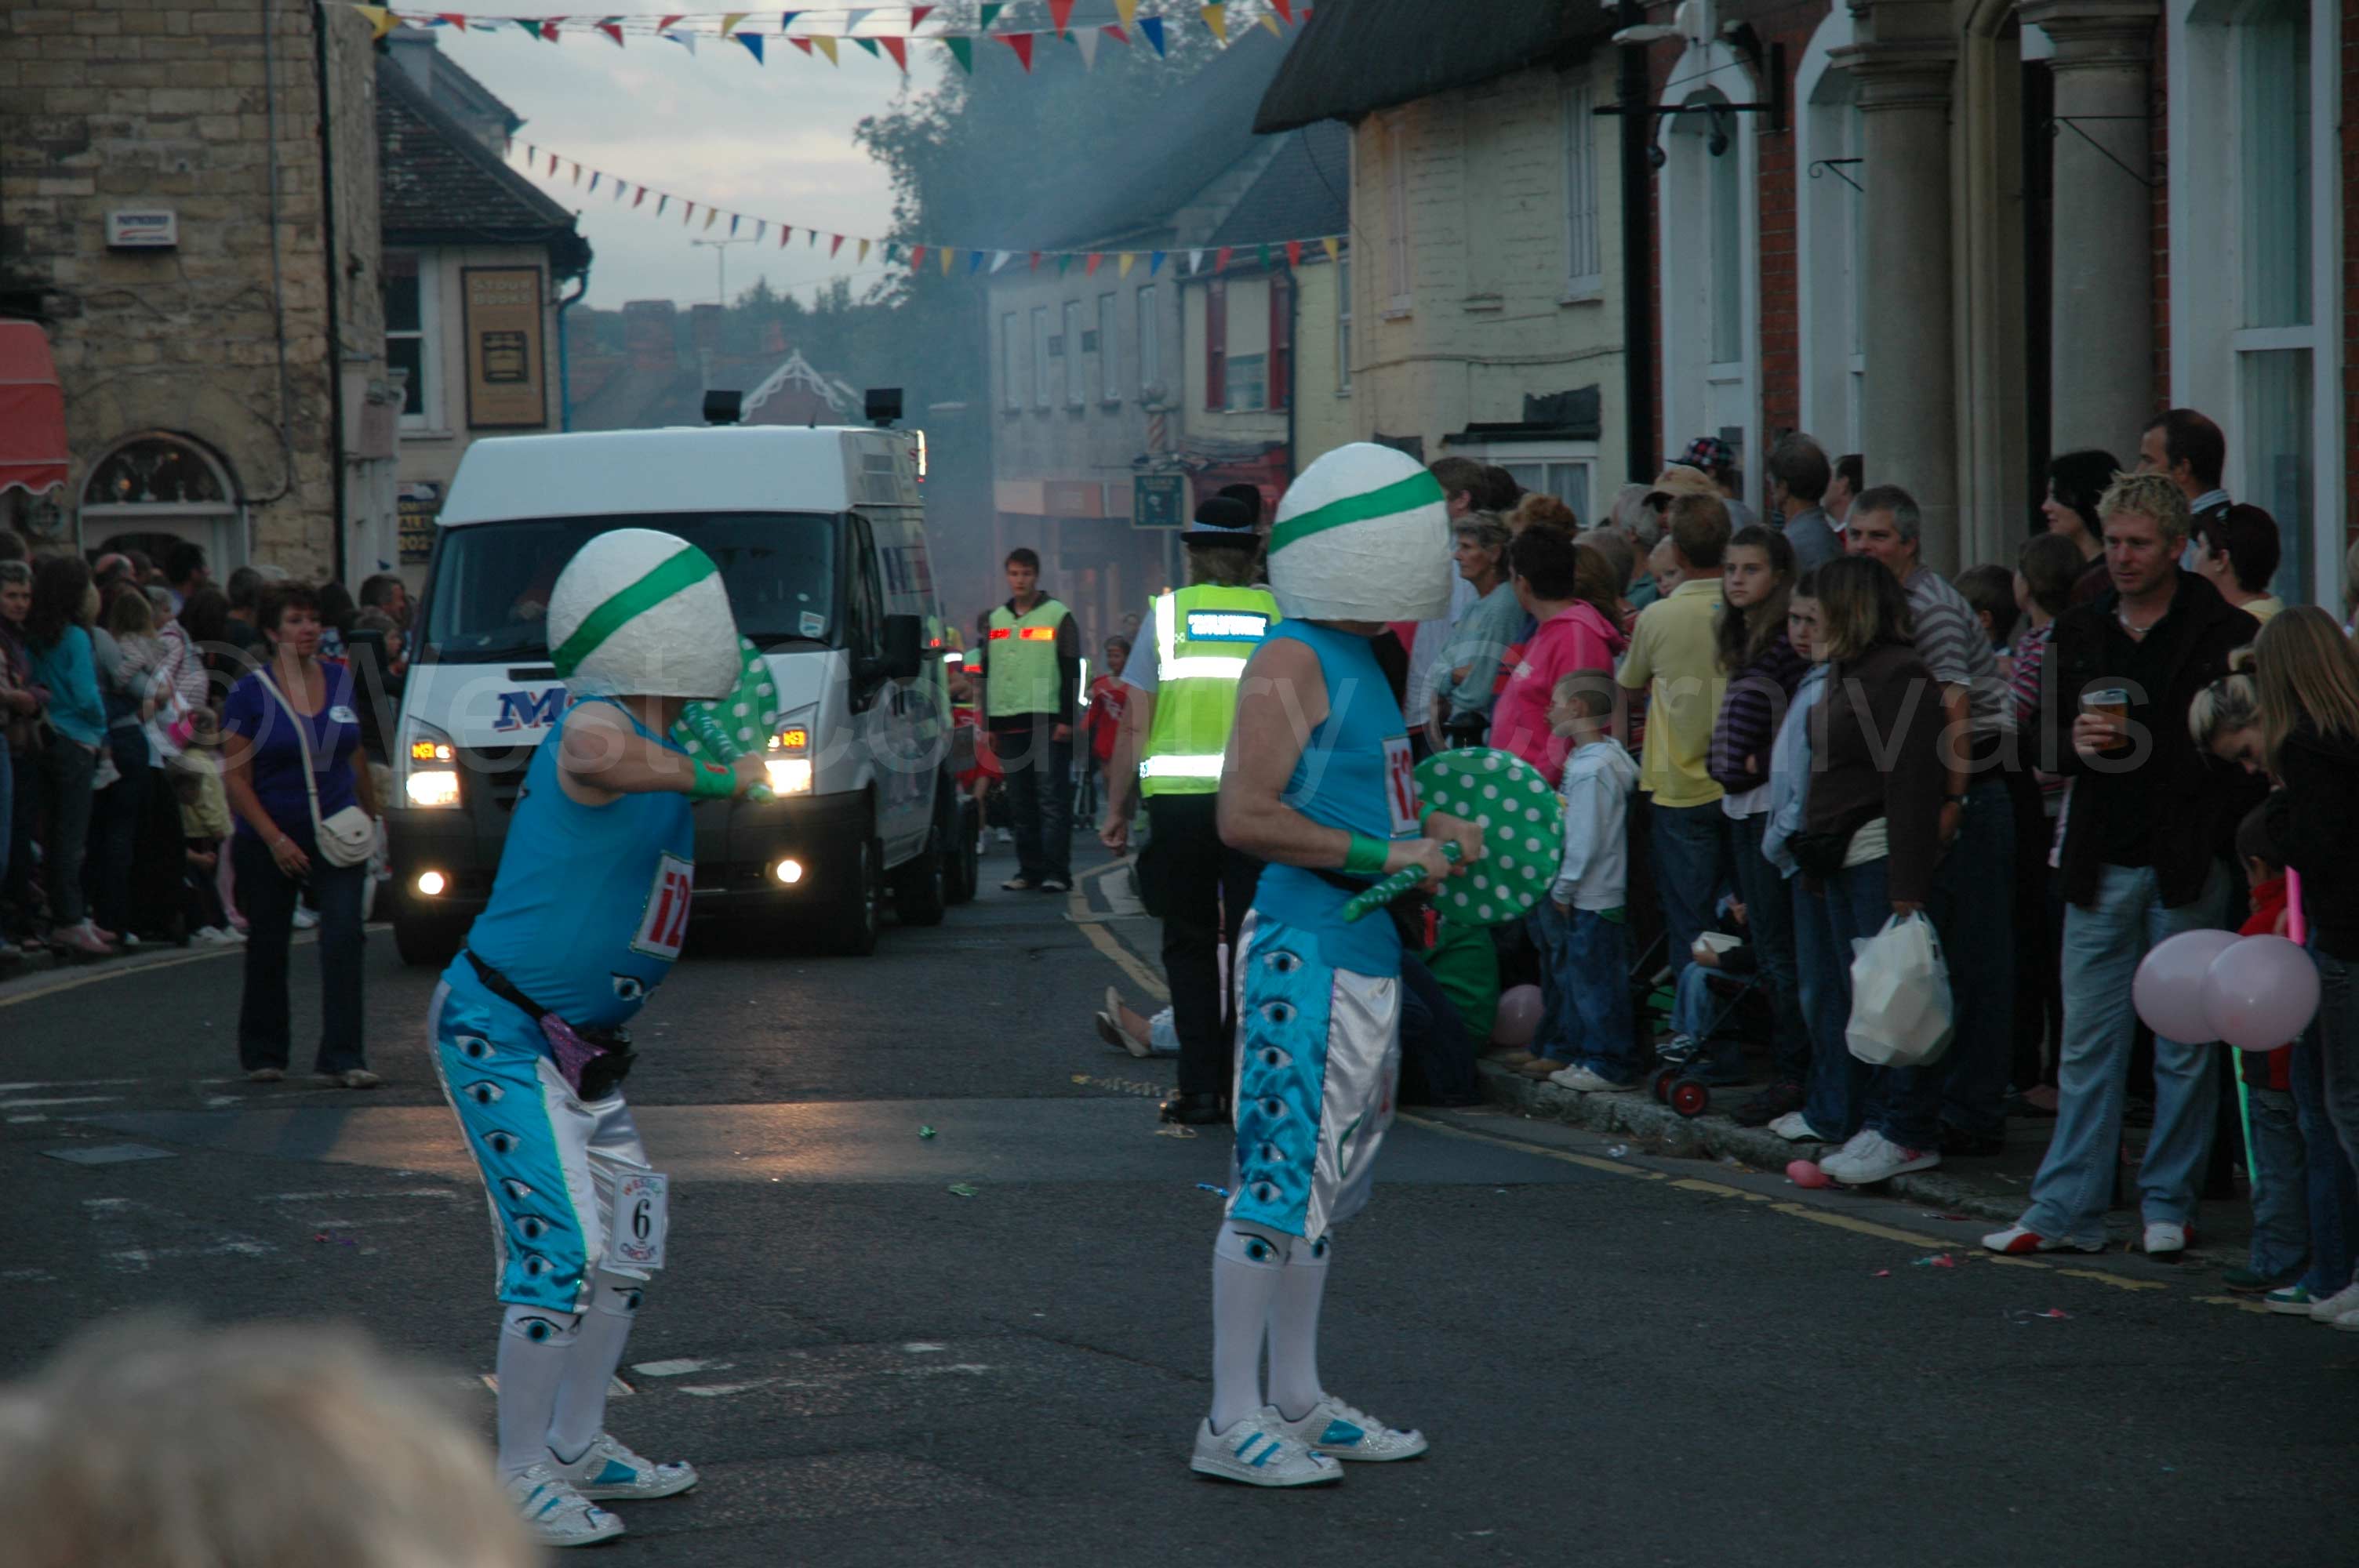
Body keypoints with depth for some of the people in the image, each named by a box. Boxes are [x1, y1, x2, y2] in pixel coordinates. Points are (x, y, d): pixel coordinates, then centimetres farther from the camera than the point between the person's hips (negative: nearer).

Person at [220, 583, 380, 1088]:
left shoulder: (340, 681, 5)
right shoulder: (250, 693, -7)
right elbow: (236, 780, -8)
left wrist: (373, 814, 19)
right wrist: (276, 840, -14)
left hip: (336, 836, 2)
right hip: (267, 842, -2)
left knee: (343, 938, -12)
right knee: (268, 949, 8)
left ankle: (342, 1058, -12)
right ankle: (264, 1055, 25)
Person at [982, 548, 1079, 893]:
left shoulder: (1058, 617, 2)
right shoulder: (995, 620, 17)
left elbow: (1072, 672, -1)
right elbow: (987, 674, 21)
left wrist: (1067, 719, -9)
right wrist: (989, 724, 14)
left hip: (1048, 722, -5)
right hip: (1009, 722, 5)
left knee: (1052, 799, -8)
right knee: (1020, 802, 6)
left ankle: (1056, 871, -10)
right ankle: (1029, 869, 11)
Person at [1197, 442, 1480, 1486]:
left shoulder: (1358, 658, 16)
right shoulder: (1293, 661, -14)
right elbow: (1245, 816, -22)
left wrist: (1427, 834, 12)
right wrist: (1380, 854, -20)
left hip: (1364, 953, 10)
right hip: (1306, 953, -10)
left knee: (1322, 1184, 15)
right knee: (1277, 1181, -8)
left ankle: (1297, 1402, 23)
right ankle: (1231, 1422, -5)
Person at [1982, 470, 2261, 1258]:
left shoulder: (2225, 634, -3)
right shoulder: (2077, 631, 10)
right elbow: (2044, 740, 16)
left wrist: (2222, 832, -12)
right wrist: (2076, 742, -6)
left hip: (2188, 868, -4)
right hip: (2101, 867, 4)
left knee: (2184, 1049, 5)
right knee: (2087, 1044, 4)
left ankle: (2168, 1206, 14)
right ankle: (2066, 1209, 7)